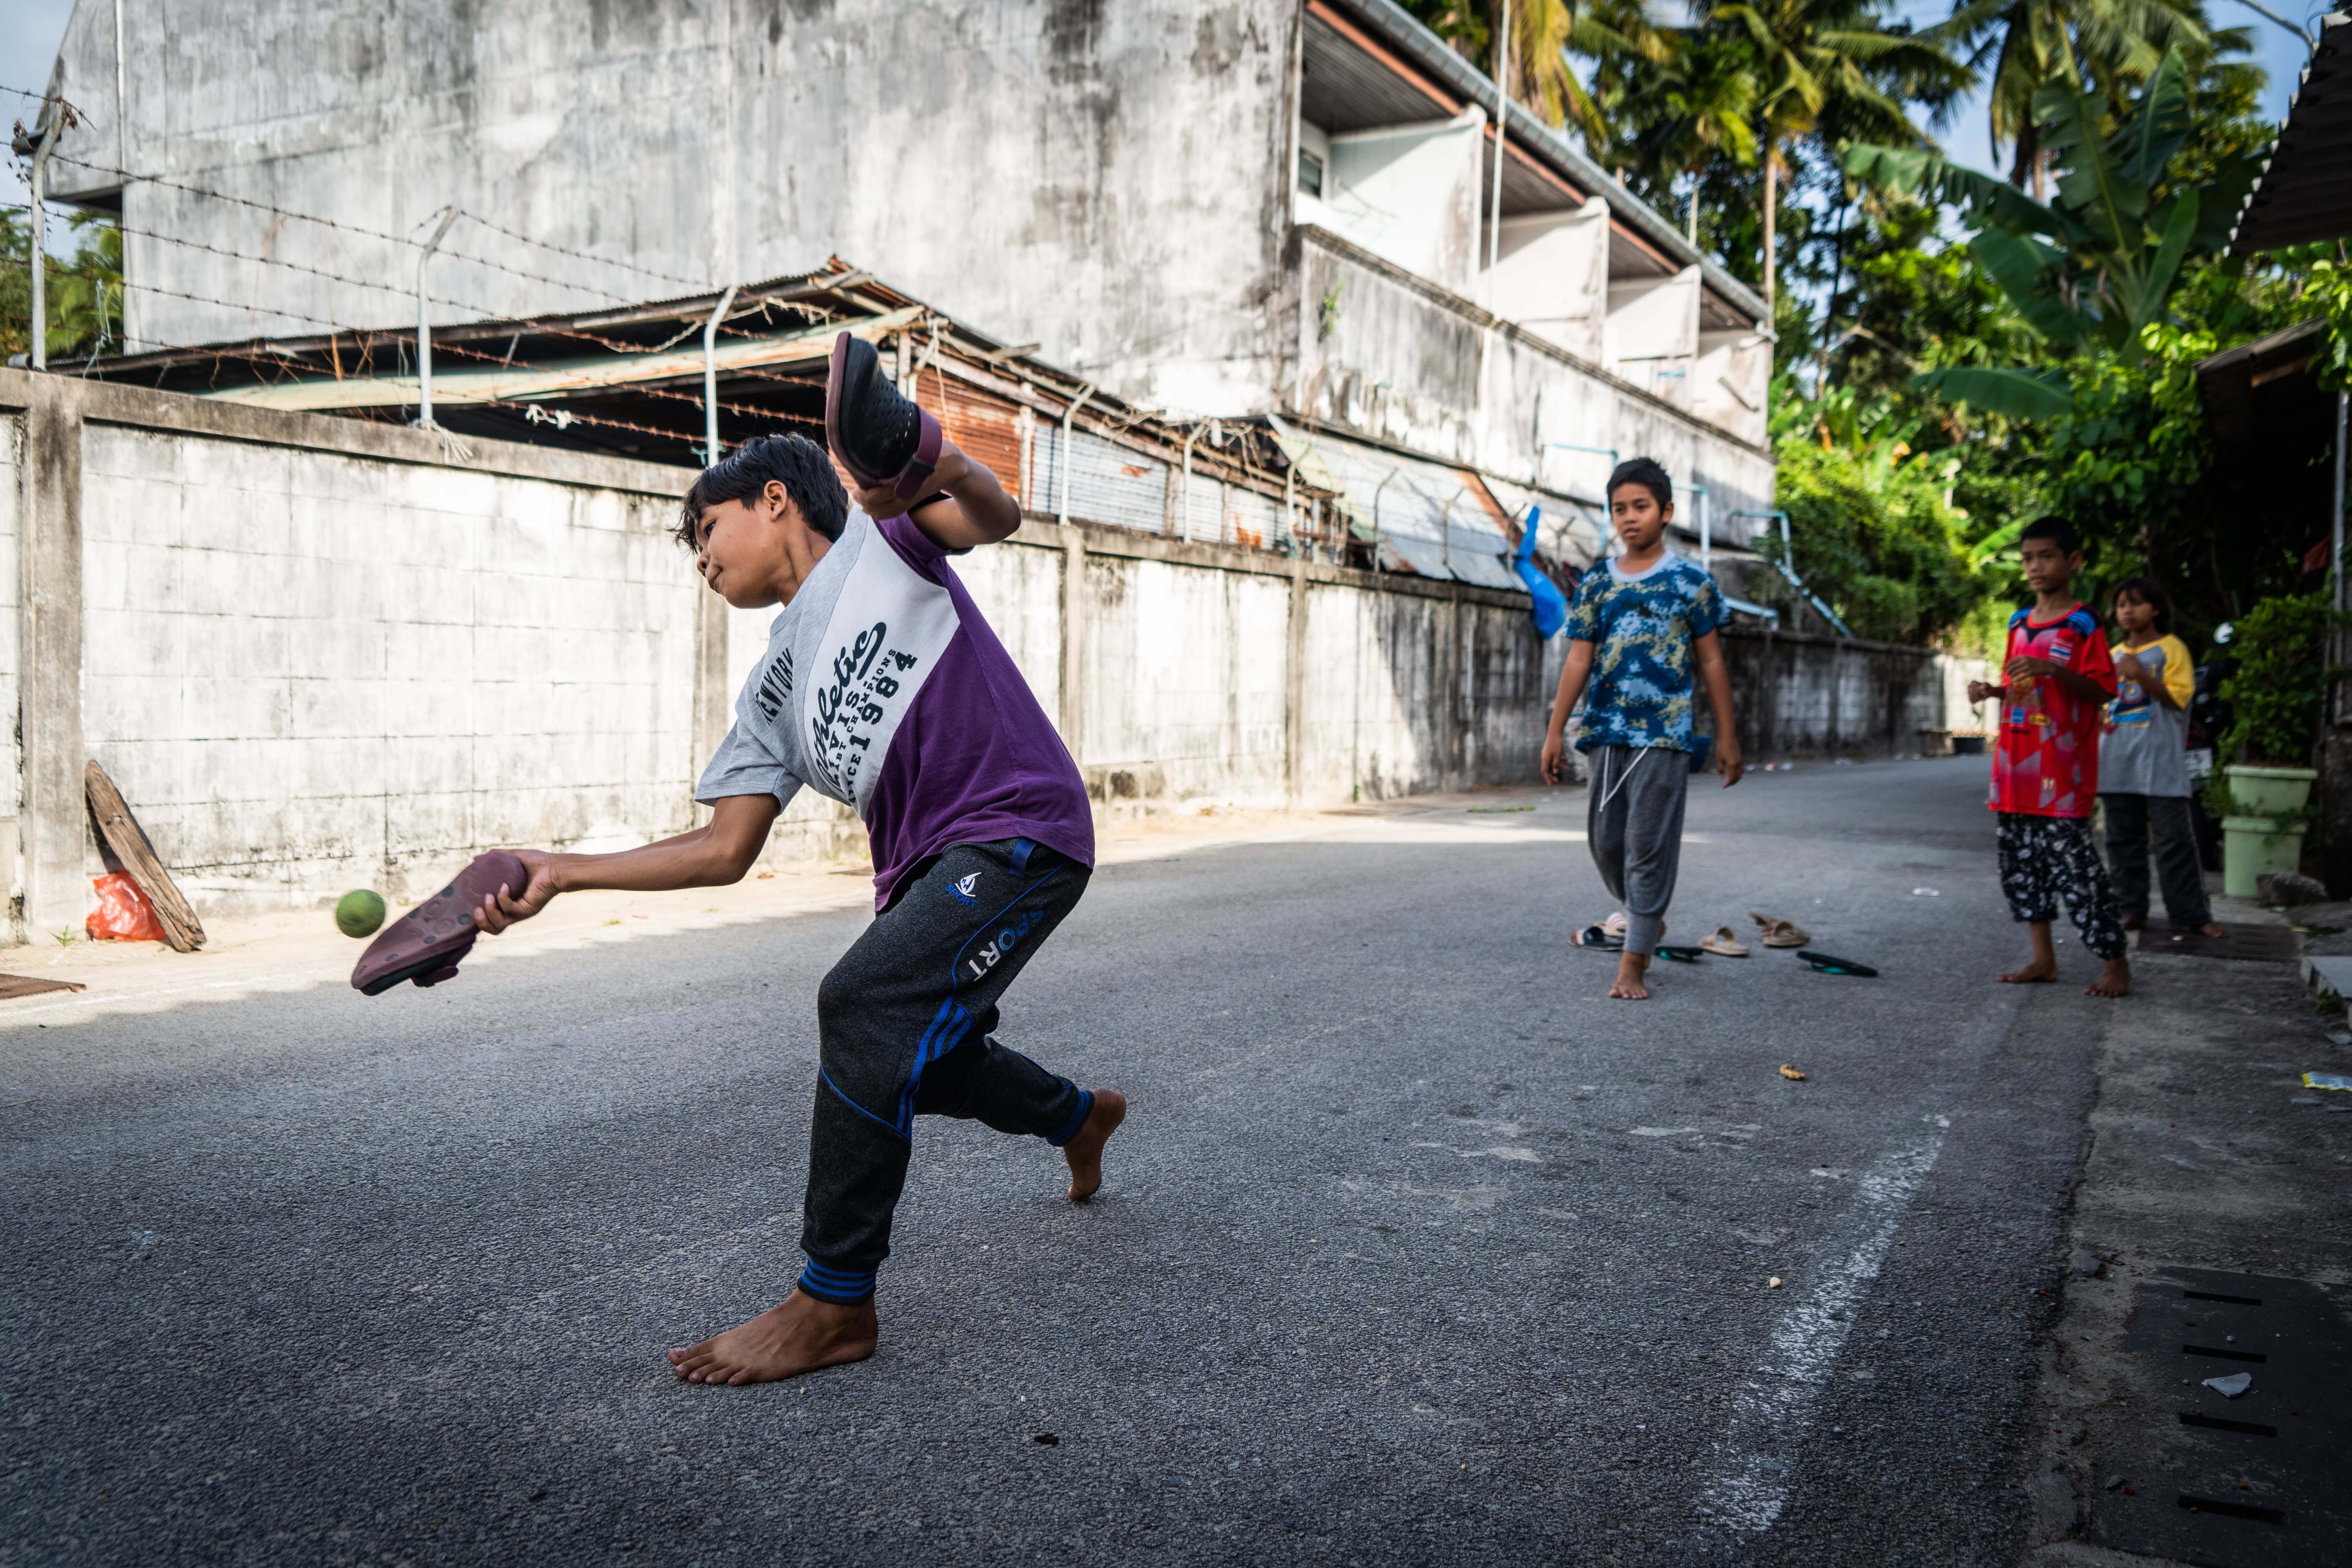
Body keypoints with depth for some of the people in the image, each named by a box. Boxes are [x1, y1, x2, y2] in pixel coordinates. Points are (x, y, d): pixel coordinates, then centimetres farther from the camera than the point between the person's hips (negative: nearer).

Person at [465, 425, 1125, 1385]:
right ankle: (1079, 1116, 48)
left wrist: (949, 472, -36)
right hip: (925, 871, 8)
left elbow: (996, 520, -13)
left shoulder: (876, 534, 5)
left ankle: (834, 1307, -15)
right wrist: (562, 872, 6)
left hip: (1019, 829, -8)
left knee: (864, 1003, -24)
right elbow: (724, 851, 12)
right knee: (915, 1061, 16)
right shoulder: (772, 690, 18)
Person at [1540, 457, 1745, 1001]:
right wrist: (1556, 731, 2)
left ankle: (1633, 964, -2)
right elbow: (1578, 660, 7)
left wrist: (1727, 736, 3)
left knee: (1648, 843, -6)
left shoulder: (1691, 583, 1)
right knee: (1605, 839, 8)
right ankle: (1648, 920, 34)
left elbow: (1711, 661, 4)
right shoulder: (1596, 585, 9)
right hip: (1606, 732, 4)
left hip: (1664, 736, -4)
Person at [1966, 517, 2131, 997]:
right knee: (2019, 863, 10)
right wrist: (1992, 691, 6)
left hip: (2062, 770, -7)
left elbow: (2100, 691, -10)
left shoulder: (2082, 625, -5)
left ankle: (2115, 964, 3)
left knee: (2074, 865, -8)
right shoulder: (2020, 623, 15)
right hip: (2016, 766, 7)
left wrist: (2053, 669, -23)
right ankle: (2043, 957, 20)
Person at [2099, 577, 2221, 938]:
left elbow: (2178, 698, -7)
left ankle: (2191, 914, -1)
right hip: (2118, 763, 5)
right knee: (2123, 838, 7)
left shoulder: (2171, 649, 2)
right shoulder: (2114, 656, 17)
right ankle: (2131, 910, 13)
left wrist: (2142, 676, -20)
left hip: (2160, 763, -5)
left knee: (2175, 838, -5)